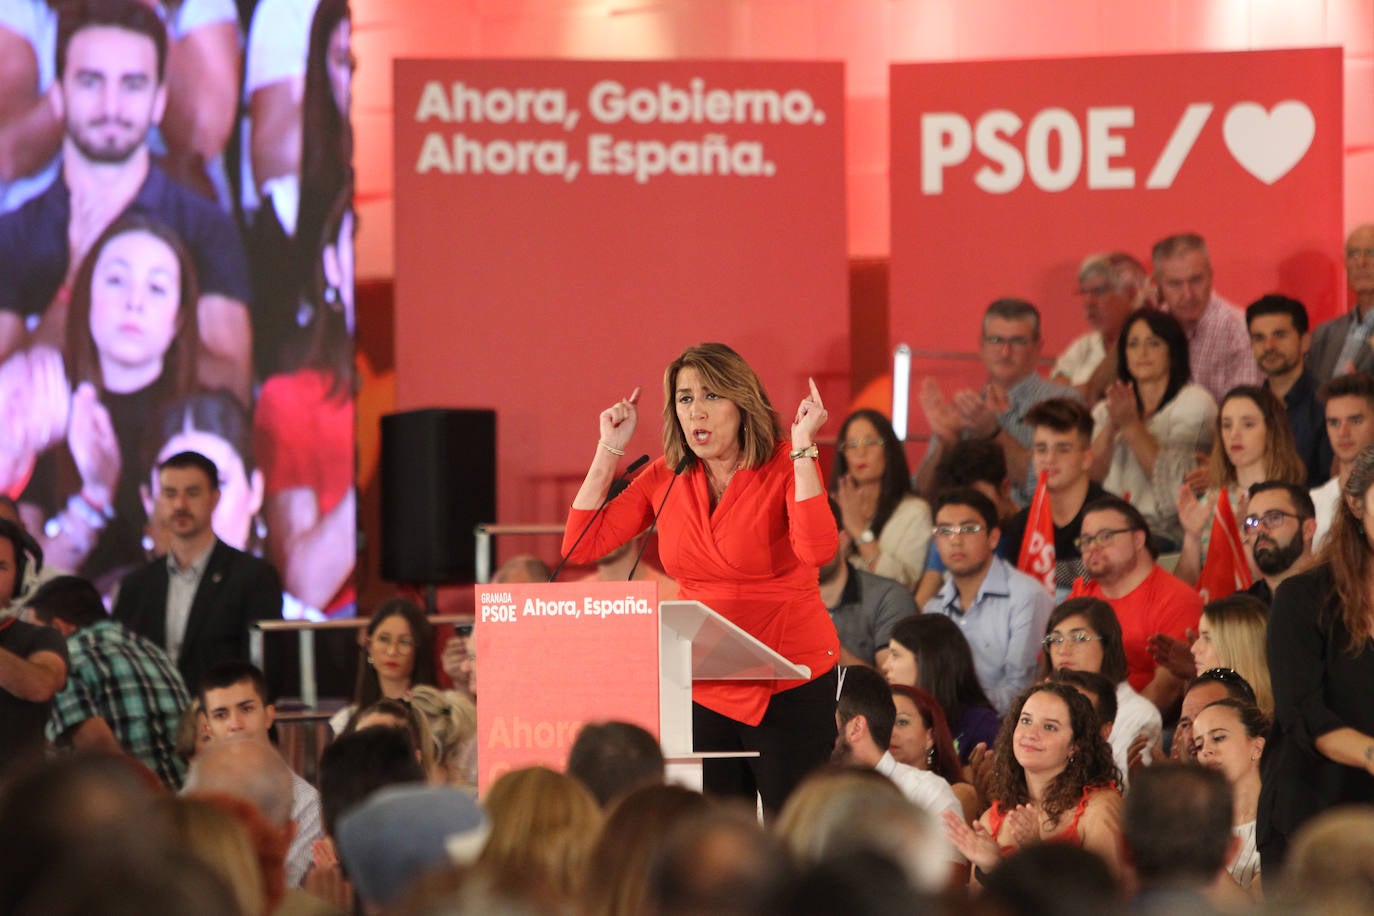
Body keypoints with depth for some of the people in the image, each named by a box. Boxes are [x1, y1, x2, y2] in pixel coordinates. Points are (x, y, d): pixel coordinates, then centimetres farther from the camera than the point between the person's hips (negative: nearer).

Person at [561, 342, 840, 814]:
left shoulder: (786, 466, -9)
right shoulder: (666, 478, 4)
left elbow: (817, 550, -28)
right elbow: (580, 545, 0)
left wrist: (802, 448, -24)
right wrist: (610, 450, -1)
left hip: (791, 682, -5)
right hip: (706, 684, 5)